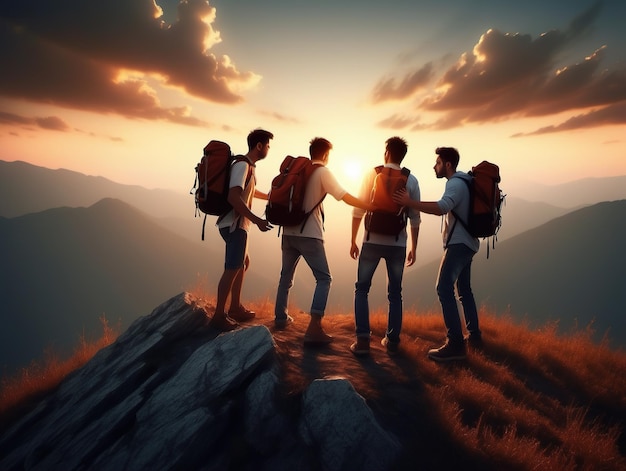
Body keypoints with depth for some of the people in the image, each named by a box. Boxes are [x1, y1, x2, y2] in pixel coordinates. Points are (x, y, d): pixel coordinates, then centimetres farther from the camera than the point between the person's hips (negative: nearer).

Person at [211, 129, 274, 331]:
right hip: (234, 225, -10)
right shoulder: (242, 165, -16)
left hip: (239, 224, 10)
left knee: (243, 263, 17)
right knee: (232, 269, -7)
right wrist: (256, 220, -28)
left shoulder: (248, 166, 15)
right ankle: (219, 315, 2)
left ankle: (235, 308, 26)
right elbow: (233, 197, -27)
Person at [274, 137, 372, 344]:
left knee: (286, 275, 20)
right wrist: (371, 206, -4)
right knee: (324, 278, -3)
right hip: (309, 234, -6)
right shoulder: (323, 172, -3)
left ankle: (281, 317, 29)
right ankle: (314, 329, -13)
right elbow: (345, 197, -9)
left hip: (289, 232, 7)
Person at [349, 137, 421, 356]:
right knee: (395, 292, 14)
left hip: (373, 241, -2)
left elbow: (358, 210, -2)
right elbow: (415, 218, 5)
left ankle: (362, 340, 4)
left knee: (362, 289, 9)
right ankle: (392, 340, 18)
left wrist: (353, 240, 5)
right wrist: (413, 248, 13)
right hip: (398, 244, 2)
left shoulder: (372, 174, 0)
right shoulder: (411, 180, 4)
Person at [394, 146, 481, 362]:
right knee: (464, 289, 18)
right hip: (466, 243, 11)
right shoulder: (462, 182, 18)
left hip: (459, 243, -11)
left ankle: (455, 344, -21)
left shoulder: (455, 183, -15)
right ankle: (474, 335, 28)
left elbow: (441, 208, -33)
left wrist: (409, 202, -35)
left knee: (444, 288, -17)